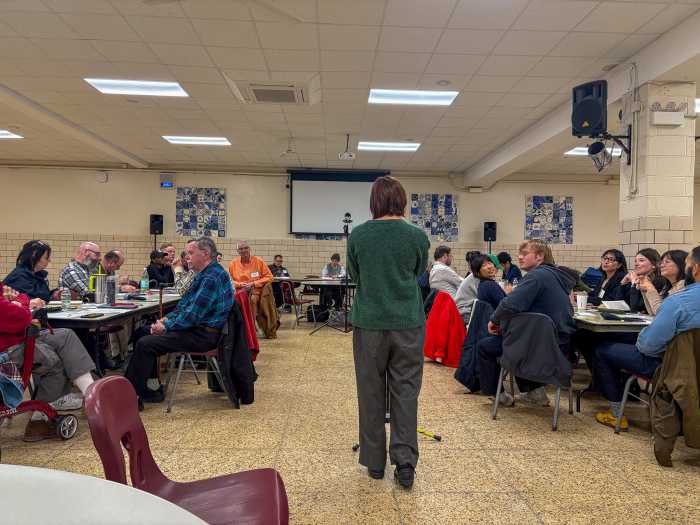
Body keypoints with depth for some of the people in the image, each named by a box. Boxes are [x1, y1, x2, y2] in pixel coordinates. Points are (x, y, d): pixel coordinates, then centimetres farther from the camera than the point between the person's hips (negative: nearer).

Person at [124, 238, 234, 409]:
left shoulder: (212, 277, -20)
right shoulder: (204, 274, 16)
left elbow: (193, 314, -23)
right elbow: (185, 303, 21)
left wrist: (166, 327, -12)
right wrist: (167, 318, 6)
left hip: (203, 335, -11)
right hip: (196, 327, 11)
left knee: (144, 344, -15)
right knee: (145, 332, 13)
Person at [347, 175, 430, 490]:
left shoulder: (358, 235, -4)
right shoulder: (417, 236, -5)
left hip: (369, 322, 0)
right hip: (408, 323, 0)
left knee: (371, 392, 11)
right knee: (405, 391, 9)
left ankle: (375, 462, 20)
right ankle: (405, 463, 8)